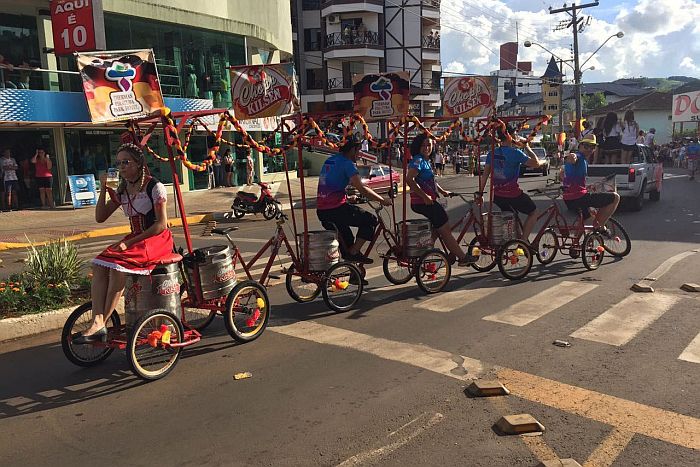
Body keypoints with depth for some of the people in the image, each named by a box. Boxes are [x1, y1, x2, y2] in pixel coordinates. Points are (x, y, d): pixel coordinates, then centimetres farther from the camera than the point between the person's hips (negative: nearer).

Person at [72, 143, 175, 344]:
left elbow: (161, 224, -14)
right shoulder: (122, 191, 12)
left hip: (157, 239, -7)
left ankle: (100, 326, -21)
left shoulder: (154, 187, -9)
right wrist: (103, 189, 1)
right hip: (135, 239, 7)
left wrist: (130, 242, -18)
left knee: (117, 265, -29)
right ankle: (97, 322, -24)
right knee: (100, 265, -17)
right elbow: (100, 217, 13)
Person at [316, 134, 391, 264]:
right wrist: (382, 201, -9)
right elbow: (362, 188, -17)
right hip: (336, 208, -9)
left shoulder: (329, 160, 17)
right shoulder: (347, 163, -10)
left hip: (321, 211, 9)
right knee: (371, 220, 5)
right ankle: (354, 252, 2)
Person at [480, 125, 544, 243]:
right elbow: (536, 164, -9)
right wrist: (527, 147, -1)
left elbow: (485, 175, 3)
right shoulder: (515, 153, -15)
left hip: (497, 195, 6)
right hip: (513, 194, -6)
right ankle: (523, 240, 6)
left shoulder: (492, 153, 3)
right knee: (533, 212, 16)